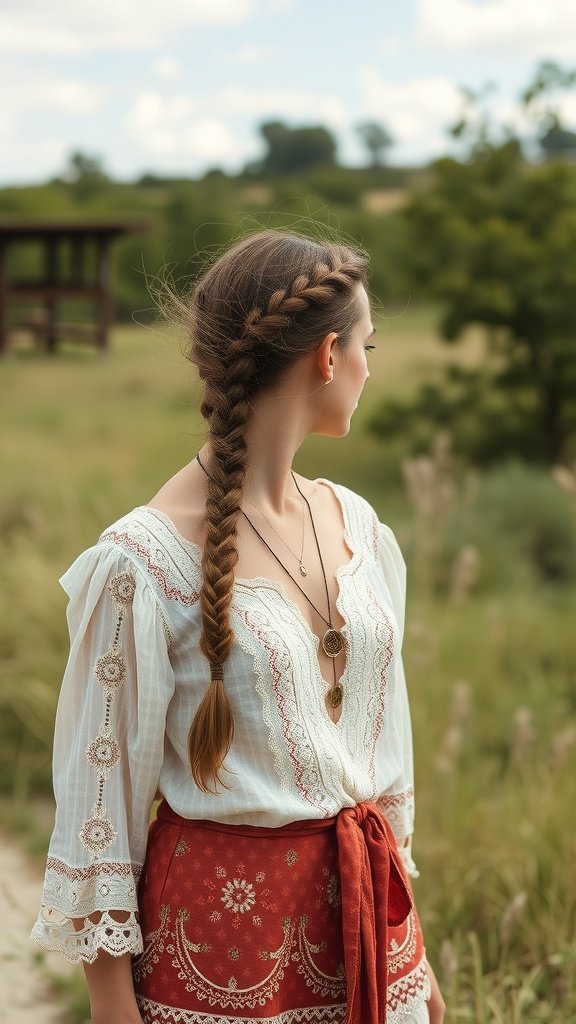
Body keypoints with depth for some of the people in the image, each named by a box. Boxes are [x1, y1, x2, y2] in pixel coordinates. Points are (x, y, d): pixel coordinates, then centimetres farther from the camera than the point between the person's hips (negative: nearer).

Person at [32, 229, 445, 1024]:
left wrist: (411, 953, 14)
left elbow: (385, 747, 10)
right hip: (222, 926, -6)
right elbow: (100, 798, -12)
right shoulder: (144, 562, -17)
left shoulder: (356, 526, 3)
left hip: (364, 906, 6)